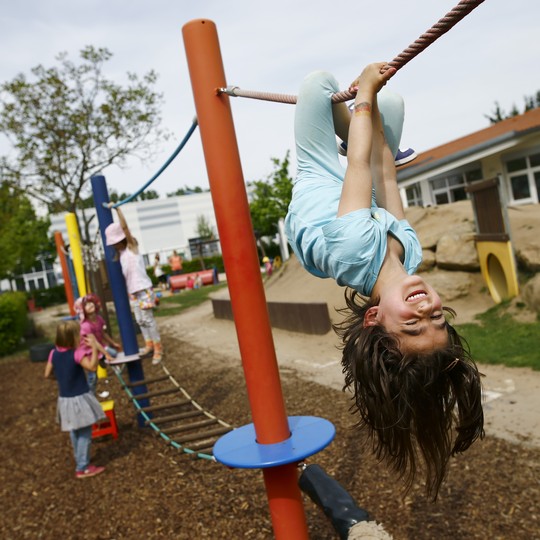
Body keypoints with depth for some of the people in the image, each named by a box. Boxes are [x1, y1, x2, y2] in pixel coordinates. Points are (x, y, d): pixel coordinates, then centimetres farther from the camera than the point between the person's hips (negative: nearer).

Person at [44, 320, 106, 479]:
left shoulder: (54, 353, -2)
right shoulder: (77, 353, -22)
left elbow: (47, 374, 7)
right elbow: (92, 367, -33)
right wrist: (94, 347, -28)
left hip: (65, 399, 7)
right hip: (79, 398, -7)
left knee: (75, 433, 21)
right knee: (85, 433, 3)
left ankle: (80, 462, 33)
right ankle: (82, 468, 7)